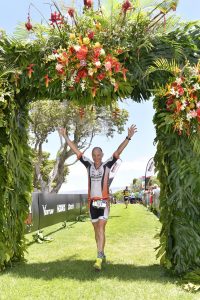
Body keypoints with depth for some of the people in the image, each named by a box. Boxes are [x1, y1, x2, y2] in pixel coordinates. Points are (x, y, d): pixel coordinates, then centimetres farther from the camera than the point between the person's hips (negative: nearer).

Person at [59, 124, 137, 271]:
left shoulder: (107, 165, -3)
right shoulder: (89, 165, 5)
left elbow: (118, 152, -11)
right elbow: (76, 150, 6)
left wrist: (128, 137, -20)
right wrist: (65, 136, 6)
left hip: (104, 202, -4)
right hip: (92, 202, 4)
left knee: (101, 229, -11)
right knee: (96, 230, 13)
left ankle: (99, 259, -15)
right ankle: (102, 254, 29)